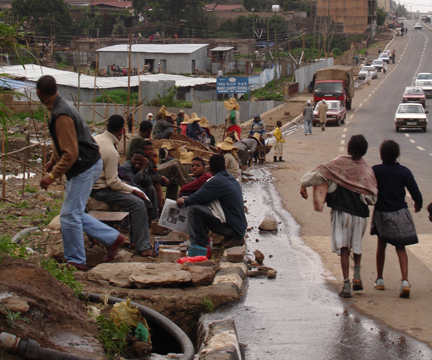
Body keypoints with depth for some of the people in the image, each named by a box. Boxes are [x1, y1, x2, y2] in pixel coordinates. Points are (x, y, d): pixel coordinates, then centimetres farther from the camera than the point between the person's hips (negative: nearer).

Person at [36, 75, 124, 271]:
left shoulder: (61, 115, -23)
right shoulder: (59, 108, 10)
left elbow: (70, 153, -25)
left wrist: (53, 175, -23)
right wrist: (53, 161, 22)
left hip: (84, 168, -10)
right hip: (86, 166, 10)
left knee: (69, 216, -5)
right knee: (74, 214, 15)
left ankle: (76, 261, 4)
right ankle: (113, 238, 21)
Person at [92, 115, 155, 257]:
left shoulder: (96, 139, 5)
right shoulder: (111, 151, -23)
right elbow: (113, 182, -22)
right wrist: (132, 190, -9)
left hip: (92, 185, 10)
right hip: (100, 190, -10)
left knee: (134, 196, 17)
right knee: (138, 203, -15)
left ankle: (135, 239, 19)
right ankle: (142, 247, -14)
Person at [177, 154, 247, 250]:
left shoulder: (216, 181, -13)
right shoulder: (232, 179, 14)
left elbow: (198, 198, -11)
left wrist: (183, 201, 10)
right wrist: (188, 199, 28)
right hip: (241, 227, 9)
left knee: (193, 208, -13)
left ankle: (199, 245, -10)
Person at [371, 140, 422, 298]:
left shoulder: (374, 171, -9)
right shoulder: (404, 171, -9)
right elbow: (415, 192, -8)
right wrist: (418, 204, 12)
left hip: (381, 213, 1)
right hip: (400, 213, -1)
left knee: (381, 245, 21)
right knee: (400, 248, 6)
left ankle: (379, 280, 25)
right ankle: (405, 281, -14)